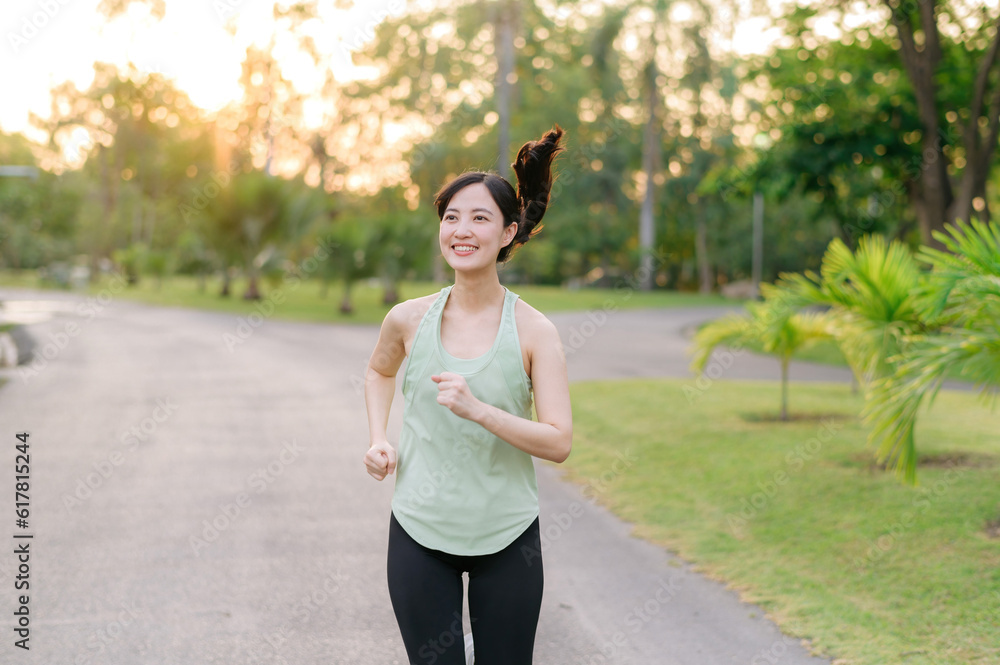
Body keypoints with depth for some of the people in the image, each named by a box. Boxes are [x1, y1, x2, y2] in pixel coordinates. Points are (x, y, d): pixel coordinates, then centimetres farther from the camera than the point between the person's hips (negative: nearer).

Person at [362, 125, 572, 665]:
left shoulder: (534, 332, -8)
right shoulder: (409, 319, -2)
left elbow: (559, 442, -13)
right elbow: (379, 371, 21)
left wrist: (479, 409, -25)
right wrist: (378, 440, 5)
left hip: (507, 538, -1)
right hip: (419, 533, 1)